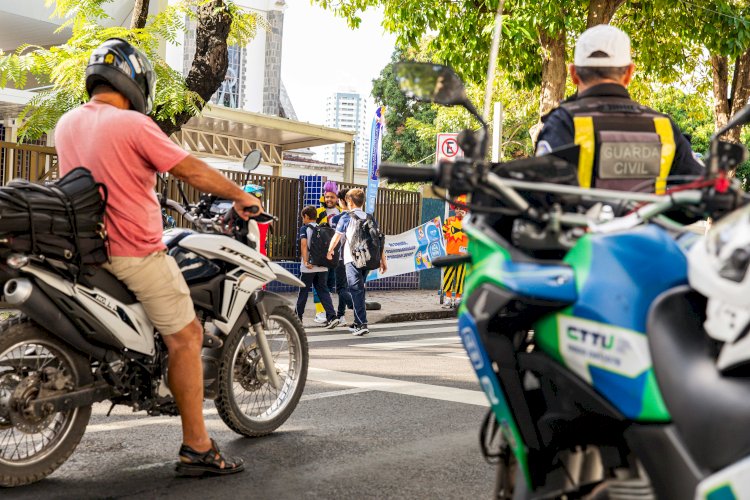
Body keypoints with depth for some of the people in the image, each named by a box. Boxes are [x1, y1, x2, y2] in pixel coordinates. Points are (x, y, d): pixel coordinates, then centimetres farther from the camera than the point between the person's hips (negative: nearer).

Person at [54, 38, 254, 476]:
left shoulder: (66, 124, 8)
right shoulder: (133, 125, -14)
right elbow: (194, 172, -12)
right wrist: (242, 197, 2)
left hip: (87, 248, 8)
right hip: (136, 253, -8)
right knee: (186, 337, -3)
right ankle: (197, 448, -2)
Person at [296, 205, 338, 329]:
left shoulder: (304, 228, -5)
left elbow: (303, 244, -18)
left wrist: (306, 261, -21)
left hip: (309, 267, -4)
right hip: (323, 266, 4)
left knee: (303, 292, 9)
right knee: (323, 291, 6)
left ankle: (298, 317, 20)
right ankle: (331, 317, -8)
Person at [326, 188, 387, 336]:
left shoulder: (346, 218, -1)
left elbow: (336, 237, 5)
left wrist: (330, 251, 24)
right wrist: (383, 261, 12)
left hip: (352, 259, -5)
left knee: (356, 290, -8)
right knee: (359, 289, 18)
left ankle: (362, 324, -19)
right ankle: (358, 323, 25)